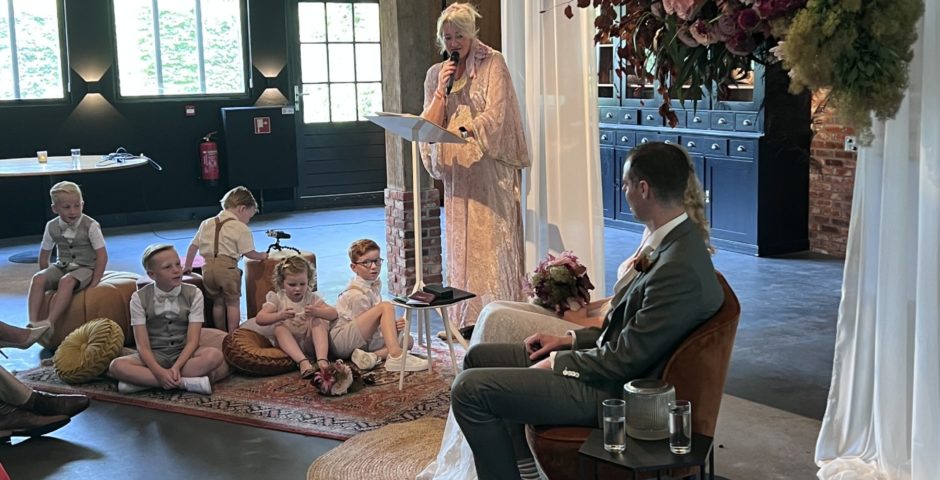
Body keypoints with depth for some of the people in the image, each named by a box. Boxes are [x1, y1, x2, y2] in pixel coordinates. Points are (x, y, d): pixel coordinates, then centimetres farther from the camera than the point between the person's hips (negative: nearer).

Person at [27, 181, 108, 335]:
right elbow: (44, 255, 13)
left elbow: (102, 255, -12)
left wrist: (94, 283, -16)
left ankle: (50, 322, -43)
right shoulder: (52, 227, 0)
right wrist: (48, 278, 6)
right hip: (61, 267, 4)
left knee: (67, 281, -36)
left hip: (85, 268, -4)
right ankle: (32, 322, -32)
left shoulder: (90, 225, -11)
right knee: (38, 279, -24)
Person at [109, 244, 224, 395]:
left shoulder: (193, 294, -5)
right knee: (117, 366, -29)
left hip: (184, 354, 1)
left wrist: (176, 367, -28)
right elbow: (143, 345, -13)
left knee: (215, 355, -31)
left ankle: (141, 380, -28)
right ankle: (186, 382, -31)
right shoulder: (139, 298, -7)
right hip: (154, 356, 0)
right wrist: (159, 372, -31)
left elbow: (192, 340, -11)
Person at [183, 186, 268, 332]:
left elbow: (193, 246, 20)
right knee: (233, 303, 8)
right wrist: (262, 256, 17)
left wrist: (187, 267, 30)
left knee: (218, 302, 17)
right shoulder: (241, 228, -2)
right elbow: (249, 253, -2)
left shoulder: (206, 224, 17)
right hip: (228, 267, -5)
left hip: (208, 267, 5)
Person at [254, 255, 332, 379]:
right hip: (288, 344, 0)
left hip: (310, 343, 0)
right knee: (279, 328, -28)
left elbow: (333, 314, -9)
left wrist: (316, 312, -30)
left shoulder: (312, 298, 3)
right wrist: (279, 315, -30)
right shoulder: (277, 298, 1)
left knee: (318, 321, -24)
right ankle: (303, 362, -46)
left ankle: (322, 360, -43)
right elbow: (259, 319, -12)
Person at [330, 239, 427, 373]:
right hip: (341, 342, -10)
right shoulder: (357, 295, -19)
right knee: (386, 307, -26)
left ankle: (371, 356, -21)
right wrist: (392, 327, -18)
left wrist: (391, 326, -5)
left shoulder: (374, 284, 9)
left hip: (360, 342, 10)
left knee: (407, 340, -1)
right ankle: (396, 357, -39)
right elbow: (368, 326, -15)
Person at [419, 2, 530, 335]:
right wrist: (441, 90, -4)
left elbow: (495, 116, -11)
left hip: (490, 169, -4)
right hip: (456, 170, 4)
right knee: (460, 242, 3)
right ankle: (467, 319, 7)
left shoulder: (493, 64, -1)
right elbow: (429, 126, 8)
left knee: (493, 239, -8)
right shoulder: (435, 74, 13)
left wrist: (460, 131, -22)